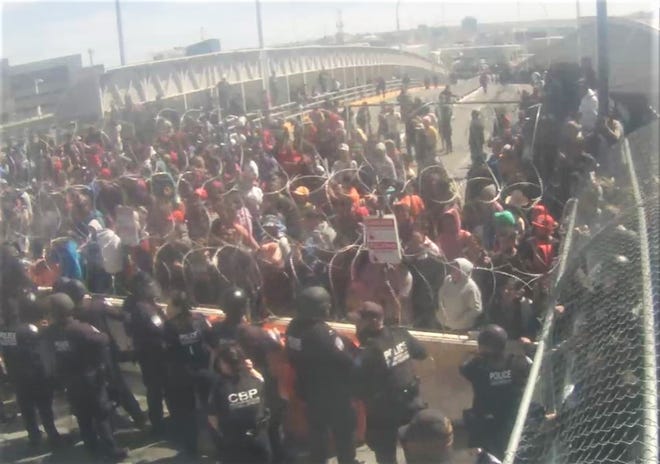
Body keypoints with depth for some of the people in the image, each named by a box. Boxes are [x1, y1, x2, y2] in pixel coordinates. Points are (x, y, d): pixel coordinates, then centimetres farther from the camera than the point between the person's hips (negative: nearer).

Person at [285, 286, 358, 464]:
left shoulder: (293, 326, -8)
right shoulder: (324, 333, -32)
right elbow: (346, 362, -27)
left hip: (309, 390, 7)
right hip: (333, 393, -7)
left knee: (317, 431, 23)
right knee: (343, 431, 14)